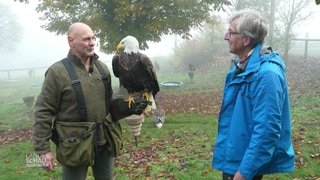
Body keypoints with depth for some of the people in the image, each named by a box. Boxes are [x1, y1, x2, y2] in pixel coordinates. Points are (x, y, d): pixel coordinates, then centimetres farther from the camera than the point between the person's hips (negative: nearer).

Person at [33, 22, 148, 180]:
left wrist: (131, 107, -5)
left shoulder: (102, 68, 4)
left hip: (104, 142, 5)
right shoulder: (57, 72, -12)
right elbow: (43, 113, -11)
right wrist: (43, 149, -13)